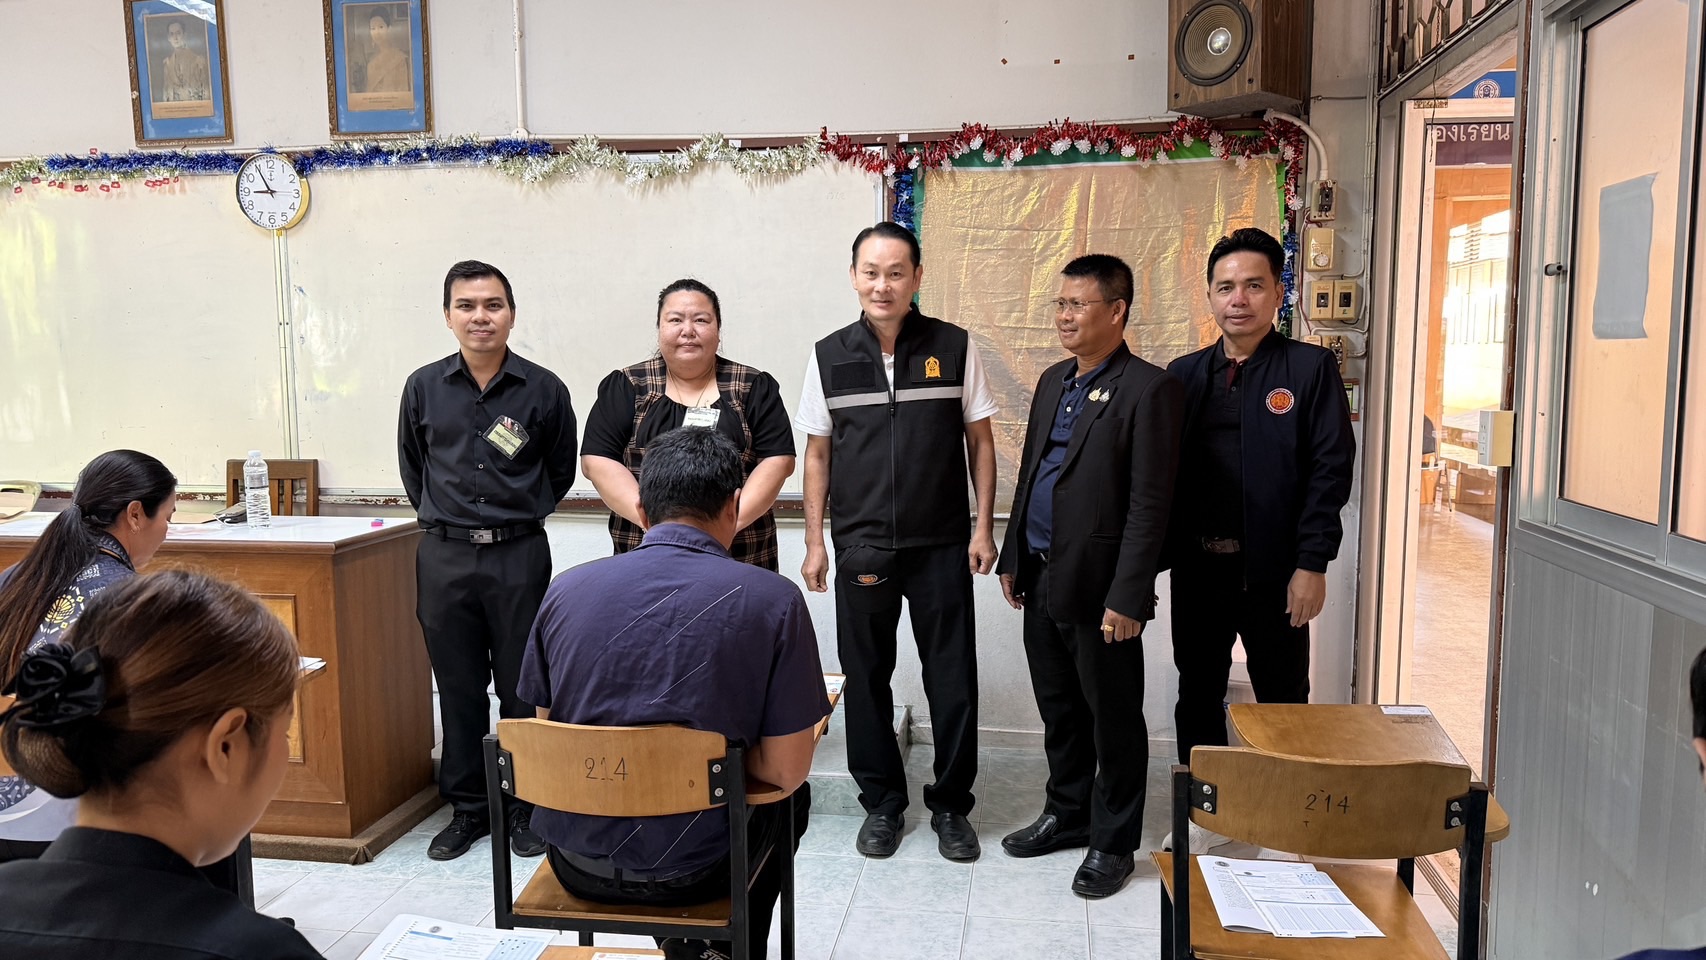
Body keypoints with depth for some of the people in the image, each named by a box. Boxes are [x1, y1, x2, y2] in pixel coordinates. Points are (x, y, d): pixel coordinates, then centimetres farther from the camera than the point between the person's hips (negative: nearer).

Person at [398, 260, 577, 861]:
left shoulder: (543, 389, -3)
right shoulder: (423, 388, 3)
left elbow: (561, 469, 10)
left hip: (519, 554, -2)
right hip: (444, 557, 2)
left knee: (522, 686, 5)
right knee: (458, 688, 10)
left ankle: (527, 806, 19)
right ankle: (467, 807, 24)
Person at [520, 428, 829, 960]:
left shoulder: (565, 589, -6)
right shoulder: (774, 599, -14)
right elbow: (786, 770, -12)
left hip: (576, 863, 3)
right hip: (689, 873, -3)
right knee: (790, 797, 28)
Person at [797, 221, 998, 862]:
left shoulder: (954, 347, -1)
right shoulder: (829, 356, 2)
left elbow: (979, 440, 4)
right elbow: (817, 453, 7)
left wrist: (984, 526, -3)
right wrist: (814, 542, 3)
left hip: (942, 546, -1)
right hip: (861, 550, 2)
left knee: (953, 680, 5)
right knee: (866, 679, 10)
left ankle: (951, 805, 23)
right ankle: (881, 802, 27)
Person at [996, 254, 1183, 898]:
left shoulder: (1148, 389, -12)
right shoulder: (1053, 382, 13)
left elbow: (1150, 503, -16)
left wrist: (1127, 598, -19)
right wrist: (1013, 559, 16)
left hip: (1100, 587, -7)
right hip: (1043, 579, 8)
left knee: (1113, 718, 8)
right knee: (1058, 710, 19)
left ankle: (1113, 842, 23)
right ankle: (1068, 813, 37)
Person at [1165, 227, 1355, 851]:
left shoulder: (1311, 368, -3)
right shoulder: (1185, 374, 8)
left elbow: (1331, 470, -9)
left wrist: (1312, 565, -14)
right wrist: (1157, 554, -2)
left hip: (1274, 569, -3)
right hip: (1197, 566, 4)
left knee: (1283, 699, 9)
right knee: (1198, 693, 13)